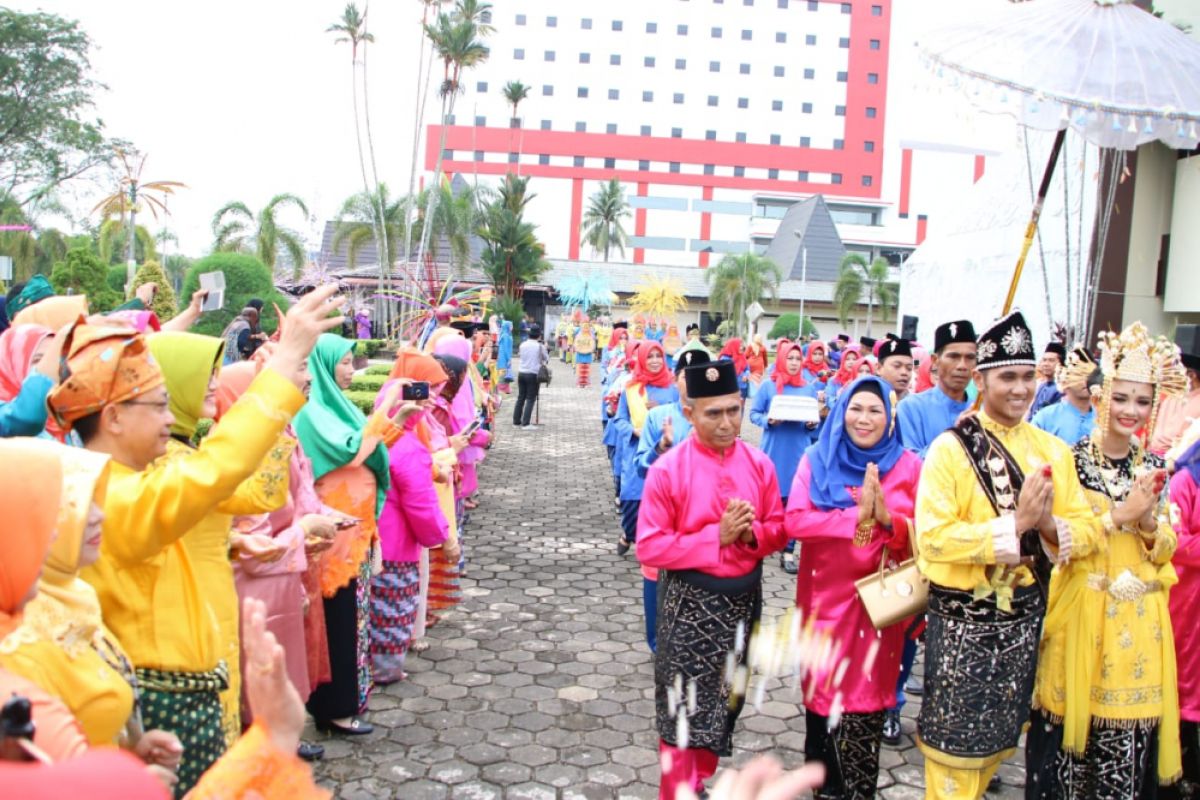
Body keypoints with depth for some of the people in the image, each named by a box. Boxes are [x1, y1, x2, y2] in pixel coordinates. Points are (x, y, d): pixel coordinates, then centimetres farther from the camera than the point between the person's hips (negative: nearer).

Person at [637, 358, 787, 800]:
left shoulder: (759, 464, -3)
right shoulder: (667, 469, -15)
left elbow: (779, 529, 5)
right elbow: (650, 547, -16)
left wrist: (751, 534, -18)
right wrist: (717, 536, -22)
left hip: (743, 598, 5)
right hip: (689, 602, -4)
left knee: (725, 700, 18)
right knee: (683, 708, 4)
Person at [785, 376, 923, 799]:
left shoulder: (908, 466, 1)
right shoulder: (817, 459, 0)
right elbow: (795, 521, -13)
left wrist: (888, 518, -21)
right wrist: (856, 515, -21)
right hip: (826, 596, 1)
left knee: (867, 697, 1)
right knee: (823, 690, 10)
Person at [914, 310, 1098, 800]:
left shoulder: (1053, 450, 4)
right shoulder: (950, 448, -11)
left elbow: (1086, 532, 2)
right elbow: (933, 538, -22)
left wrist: (1050, 526, -18)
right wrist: (1015, 523, -24)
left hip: (1024, 616, 5)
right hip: (962, 620, -5)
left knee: (998, 738, 19)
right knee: (955, 738, 4)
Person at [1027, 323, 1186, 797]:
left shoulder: (1154, 466, 8)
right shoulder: (1072, 459, -5)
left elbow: (1166, 550, 7)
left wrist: (1148, 520, -13)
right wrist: (1120, 514, -20)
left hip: (1139, 619, 4)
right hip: (1081, 611, -4)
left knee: (1131, 734, 7)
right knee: (1071, 725, 2)